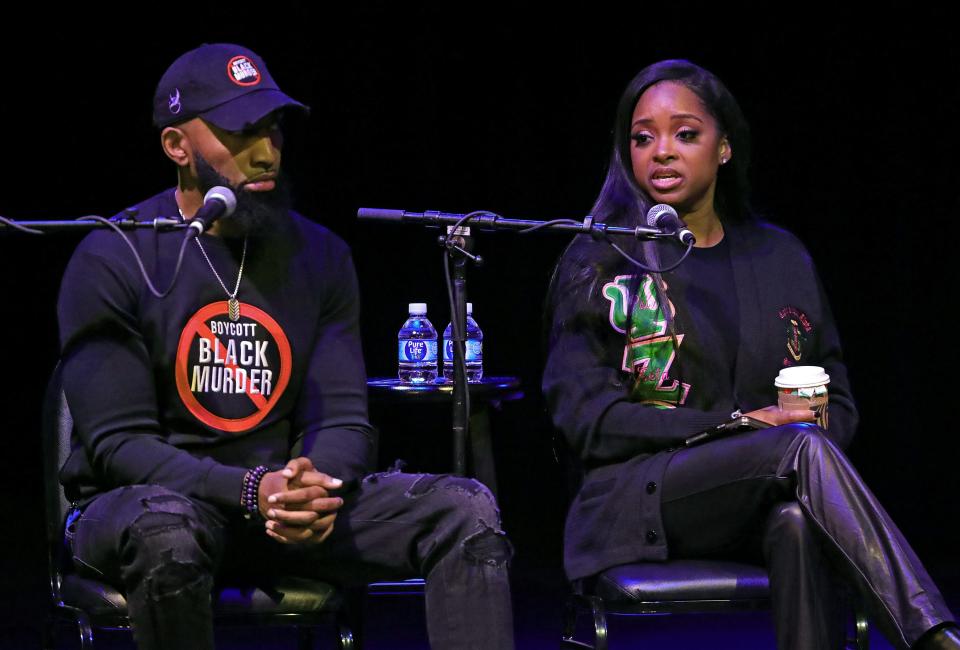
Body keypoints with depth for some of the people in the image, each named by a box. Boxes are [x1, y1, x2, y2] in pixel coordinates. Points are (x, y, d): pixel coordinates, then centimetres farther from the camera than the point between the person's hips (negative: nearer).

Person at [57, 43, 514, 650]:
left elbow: (342, 418, 3)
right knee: (167, 532, -41)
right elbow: (118, 441, -13)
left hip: (288, 500, 4)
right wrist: (250, 490, -29)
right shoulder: (114, 261, -8)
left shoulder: (319, 255, 6)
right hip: (138, 502, -4)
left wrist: (317, 487, -23)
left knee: (467, 510, -16)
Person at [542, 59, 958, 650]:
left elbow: (837, 401, 19)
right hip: (640, 500, -3)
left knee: (797, 523, -38)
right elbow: (586, 416, -3)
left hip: (764, 506, 3)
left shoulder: (781, 257, 18)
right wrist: (736, 425, -13)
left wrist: (817, 429, -8)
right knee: (802, 449, -34)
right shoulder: (598, 264, 8)